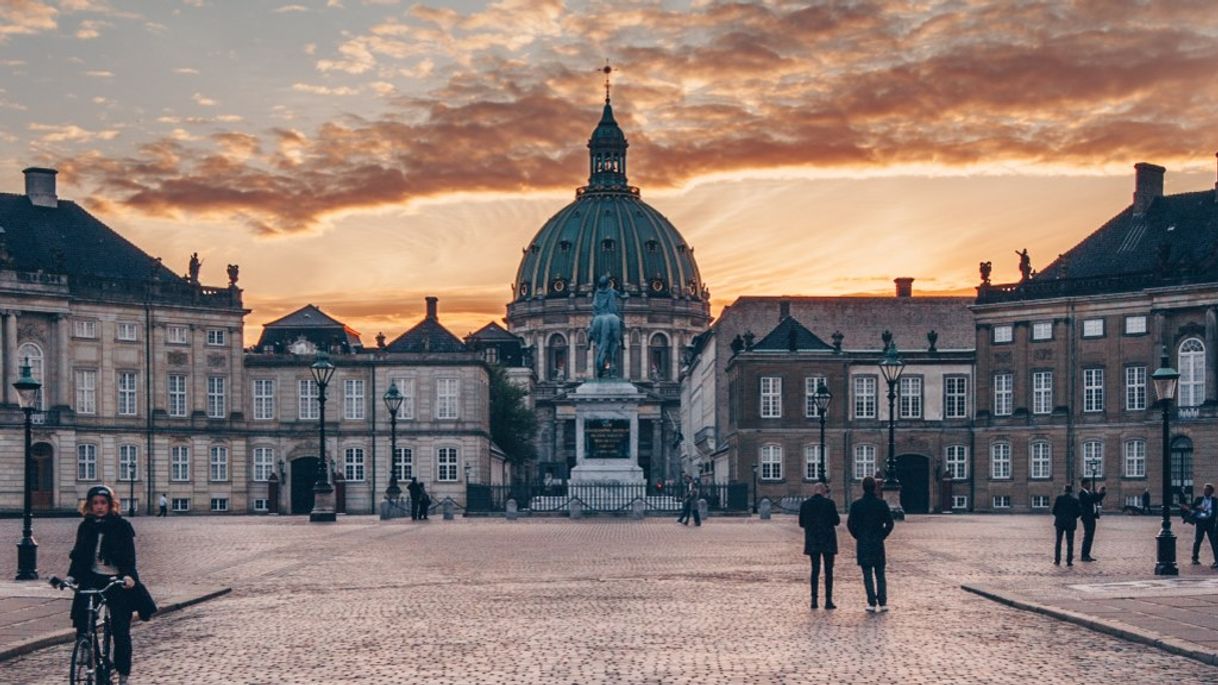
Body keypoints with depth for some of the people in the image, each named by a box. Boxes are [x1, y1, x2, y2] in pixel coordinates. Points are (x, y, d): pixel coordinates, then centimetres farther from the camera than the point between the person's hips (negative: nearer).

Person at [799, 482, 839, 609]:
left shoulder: (805, 504, 0)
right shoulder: (829, 503, -9)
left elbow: (801, 523, 5)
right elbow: (836, 521, -6)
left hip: (812, 541, 3)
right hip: (828, 541, -3)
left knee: (815, 570, 9)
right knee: (829, 571, 3)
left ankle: (814, 599, 3)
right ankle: (828, 600, -1)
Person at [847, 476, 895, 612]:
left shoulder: (856, 504, -6)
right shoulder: (882, 504, -2)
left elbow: (850, 524, -6)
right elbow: (889, 523, -3)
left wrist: (858, 537, 7)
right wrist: (881, 536, 8)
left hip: (863, 544, -1)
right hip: (878, 543, 1)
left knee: (868, 574, 3)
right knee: (880, 574, 8)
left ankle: (872, 603, -1)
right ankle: (882, 602, 3)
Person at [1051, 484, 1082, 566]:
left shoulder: (1059, 498, -5)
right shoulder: (1074, 500, -3)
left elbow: (1054, 510, -6)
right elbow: (1079, 512, -3)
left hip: (1060, 522, 0)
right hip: (1071, 523, 0)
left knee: (1058, 542, 10)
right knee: (1070, 543, 5)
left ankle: (1057, 560, 8)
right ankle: (1069, 561, 1)